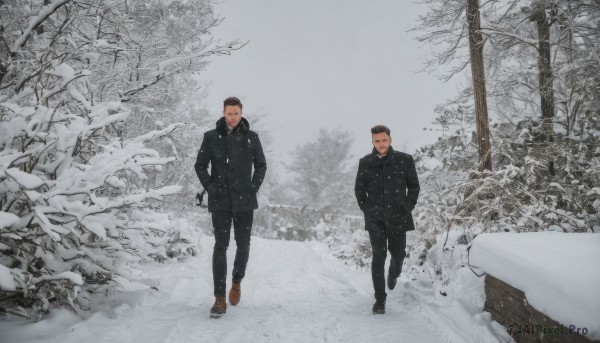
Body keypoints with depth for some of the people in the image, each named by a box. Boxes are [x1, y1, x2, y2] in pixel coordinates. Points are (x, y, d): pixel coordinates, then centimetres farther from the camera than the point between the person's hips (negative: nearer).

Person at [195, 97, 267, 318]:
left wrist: (253, 188, 3)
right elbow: (200, 165, 7)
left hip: (244, 200, 1)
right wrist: (210, 187, -2)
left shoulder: (251, 137, 4)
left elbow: (261, 165, 12)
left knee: (243, 244, 6)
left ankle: (237, 280, 34)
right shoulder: (211, 137, 1)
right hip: (220, 200, -1)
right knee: (220, 246, -3)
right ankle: (220, 298, 1)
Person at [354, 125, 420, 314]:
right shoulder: (365, 163, 0)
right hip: (375, 218, 0)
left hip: (397, 217, 1)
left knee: (398, 253, 14)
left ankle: (393, 274, 50)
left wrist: (407, 208, -1)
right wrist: (367, 209, 4)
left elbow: (413, 186, 6)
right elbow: (359, 189, 11)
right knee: (378, 255, -7)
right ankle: (379, 299, 1)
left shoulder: (405, 160, -4)